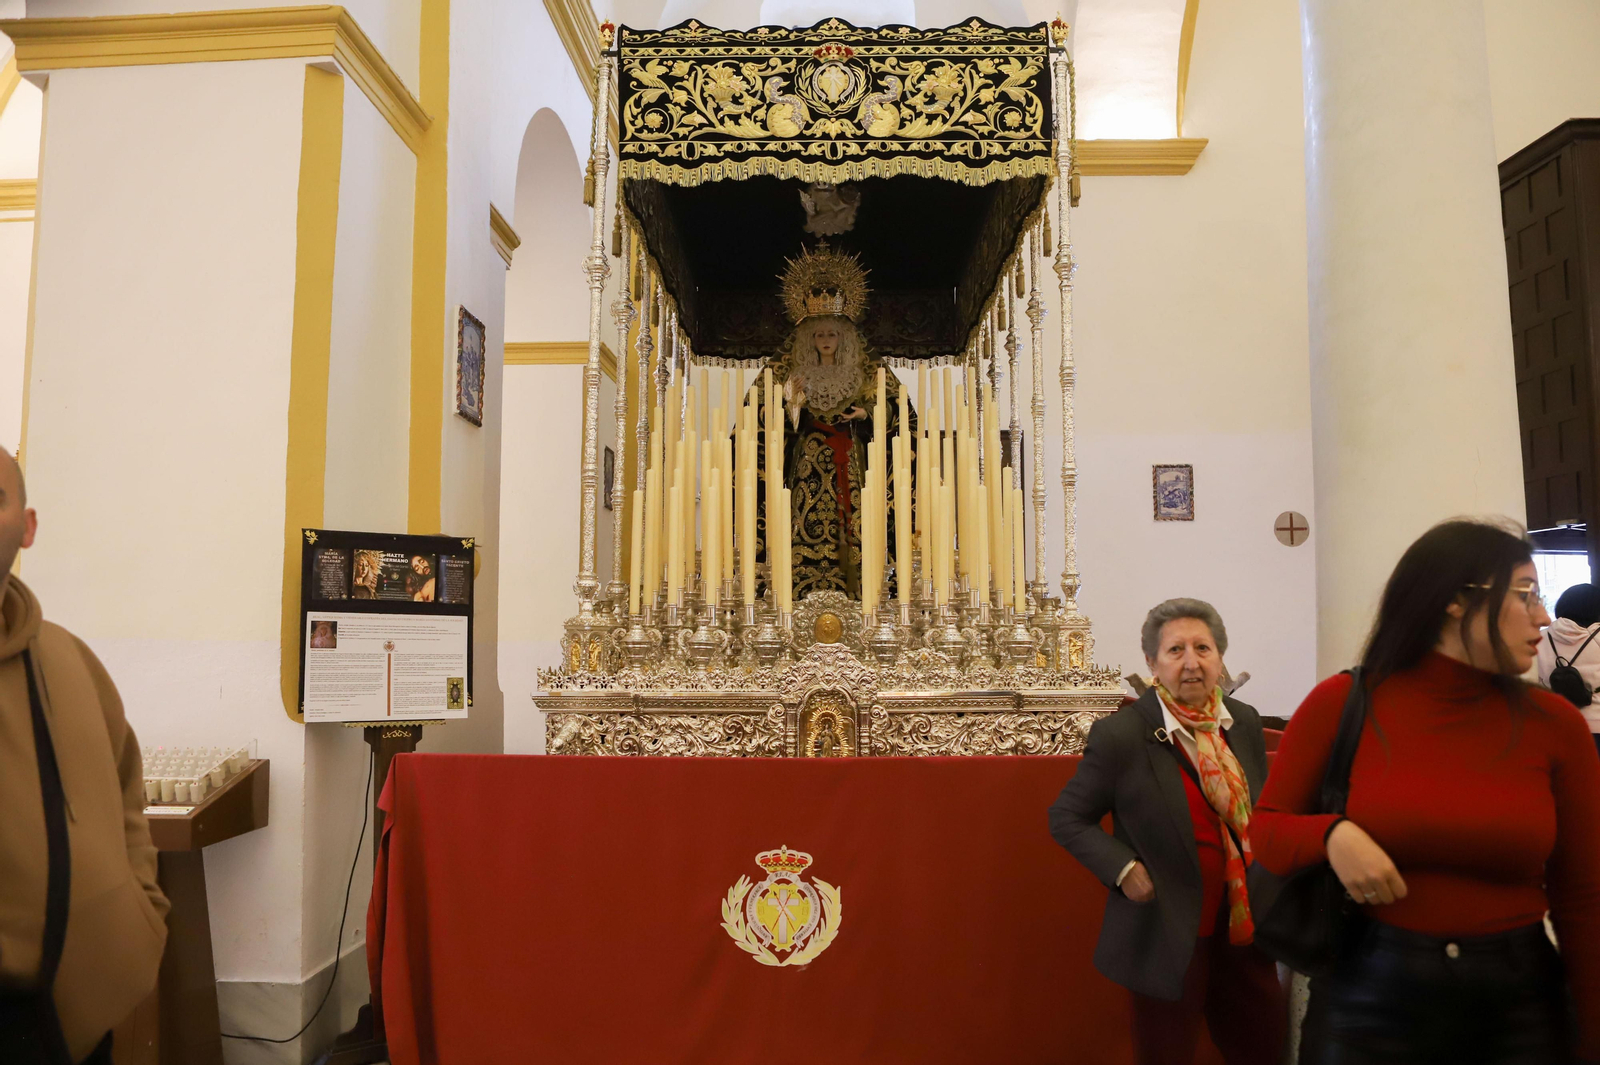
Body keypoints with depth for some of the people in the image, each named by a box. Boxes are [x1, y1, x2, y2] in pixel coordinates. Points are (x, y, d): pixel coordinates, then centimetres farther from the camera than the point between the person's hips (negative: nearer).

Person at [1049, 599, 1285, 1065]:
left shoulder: (1245, 722, 1)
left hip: (1245, 934, 5)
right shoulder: (1120, 735, -15)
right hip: (1168, 942, -5)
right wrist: (1124, 869, -18)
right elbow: (1067, 818, -7)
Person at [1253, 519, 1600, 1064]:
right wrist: (1332, 835, -23)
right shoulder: (1342, 704, -8)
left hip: (1518, 1004, 2)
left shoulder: (1555, 723, -3)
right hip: (1369, 994, -2)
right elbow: (1266, 830, -1)